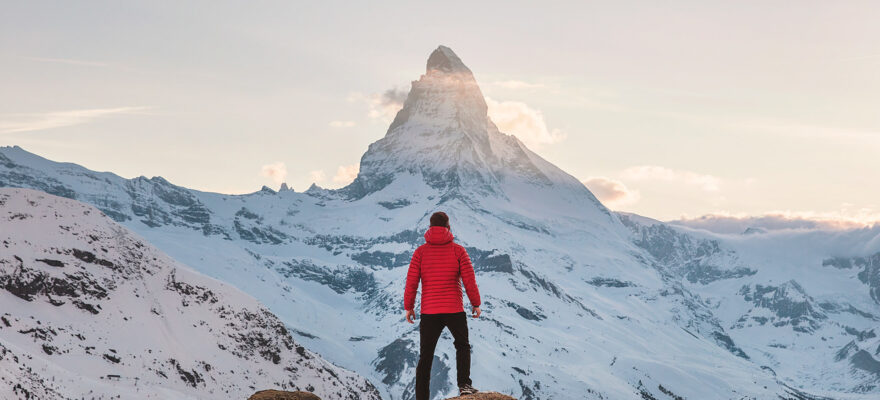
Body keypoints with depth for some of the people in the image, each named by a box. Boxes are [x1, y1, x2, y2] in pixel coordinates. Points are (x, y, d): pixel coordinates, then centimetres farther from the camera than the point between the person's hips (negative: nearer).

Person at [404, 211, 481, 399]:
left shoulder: (420, 251, 0)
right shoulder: (458, 250, -3)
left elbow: (411, 282, -3)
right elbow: (469, 280, -5)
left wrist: (408, 307, 9)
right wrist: (476, 304, 8)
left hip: (429, 312, 1)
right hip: (454, 311, -1)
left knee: (425, 357, 9)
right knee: (463, 346, 21)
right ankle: (464, 384, 3)